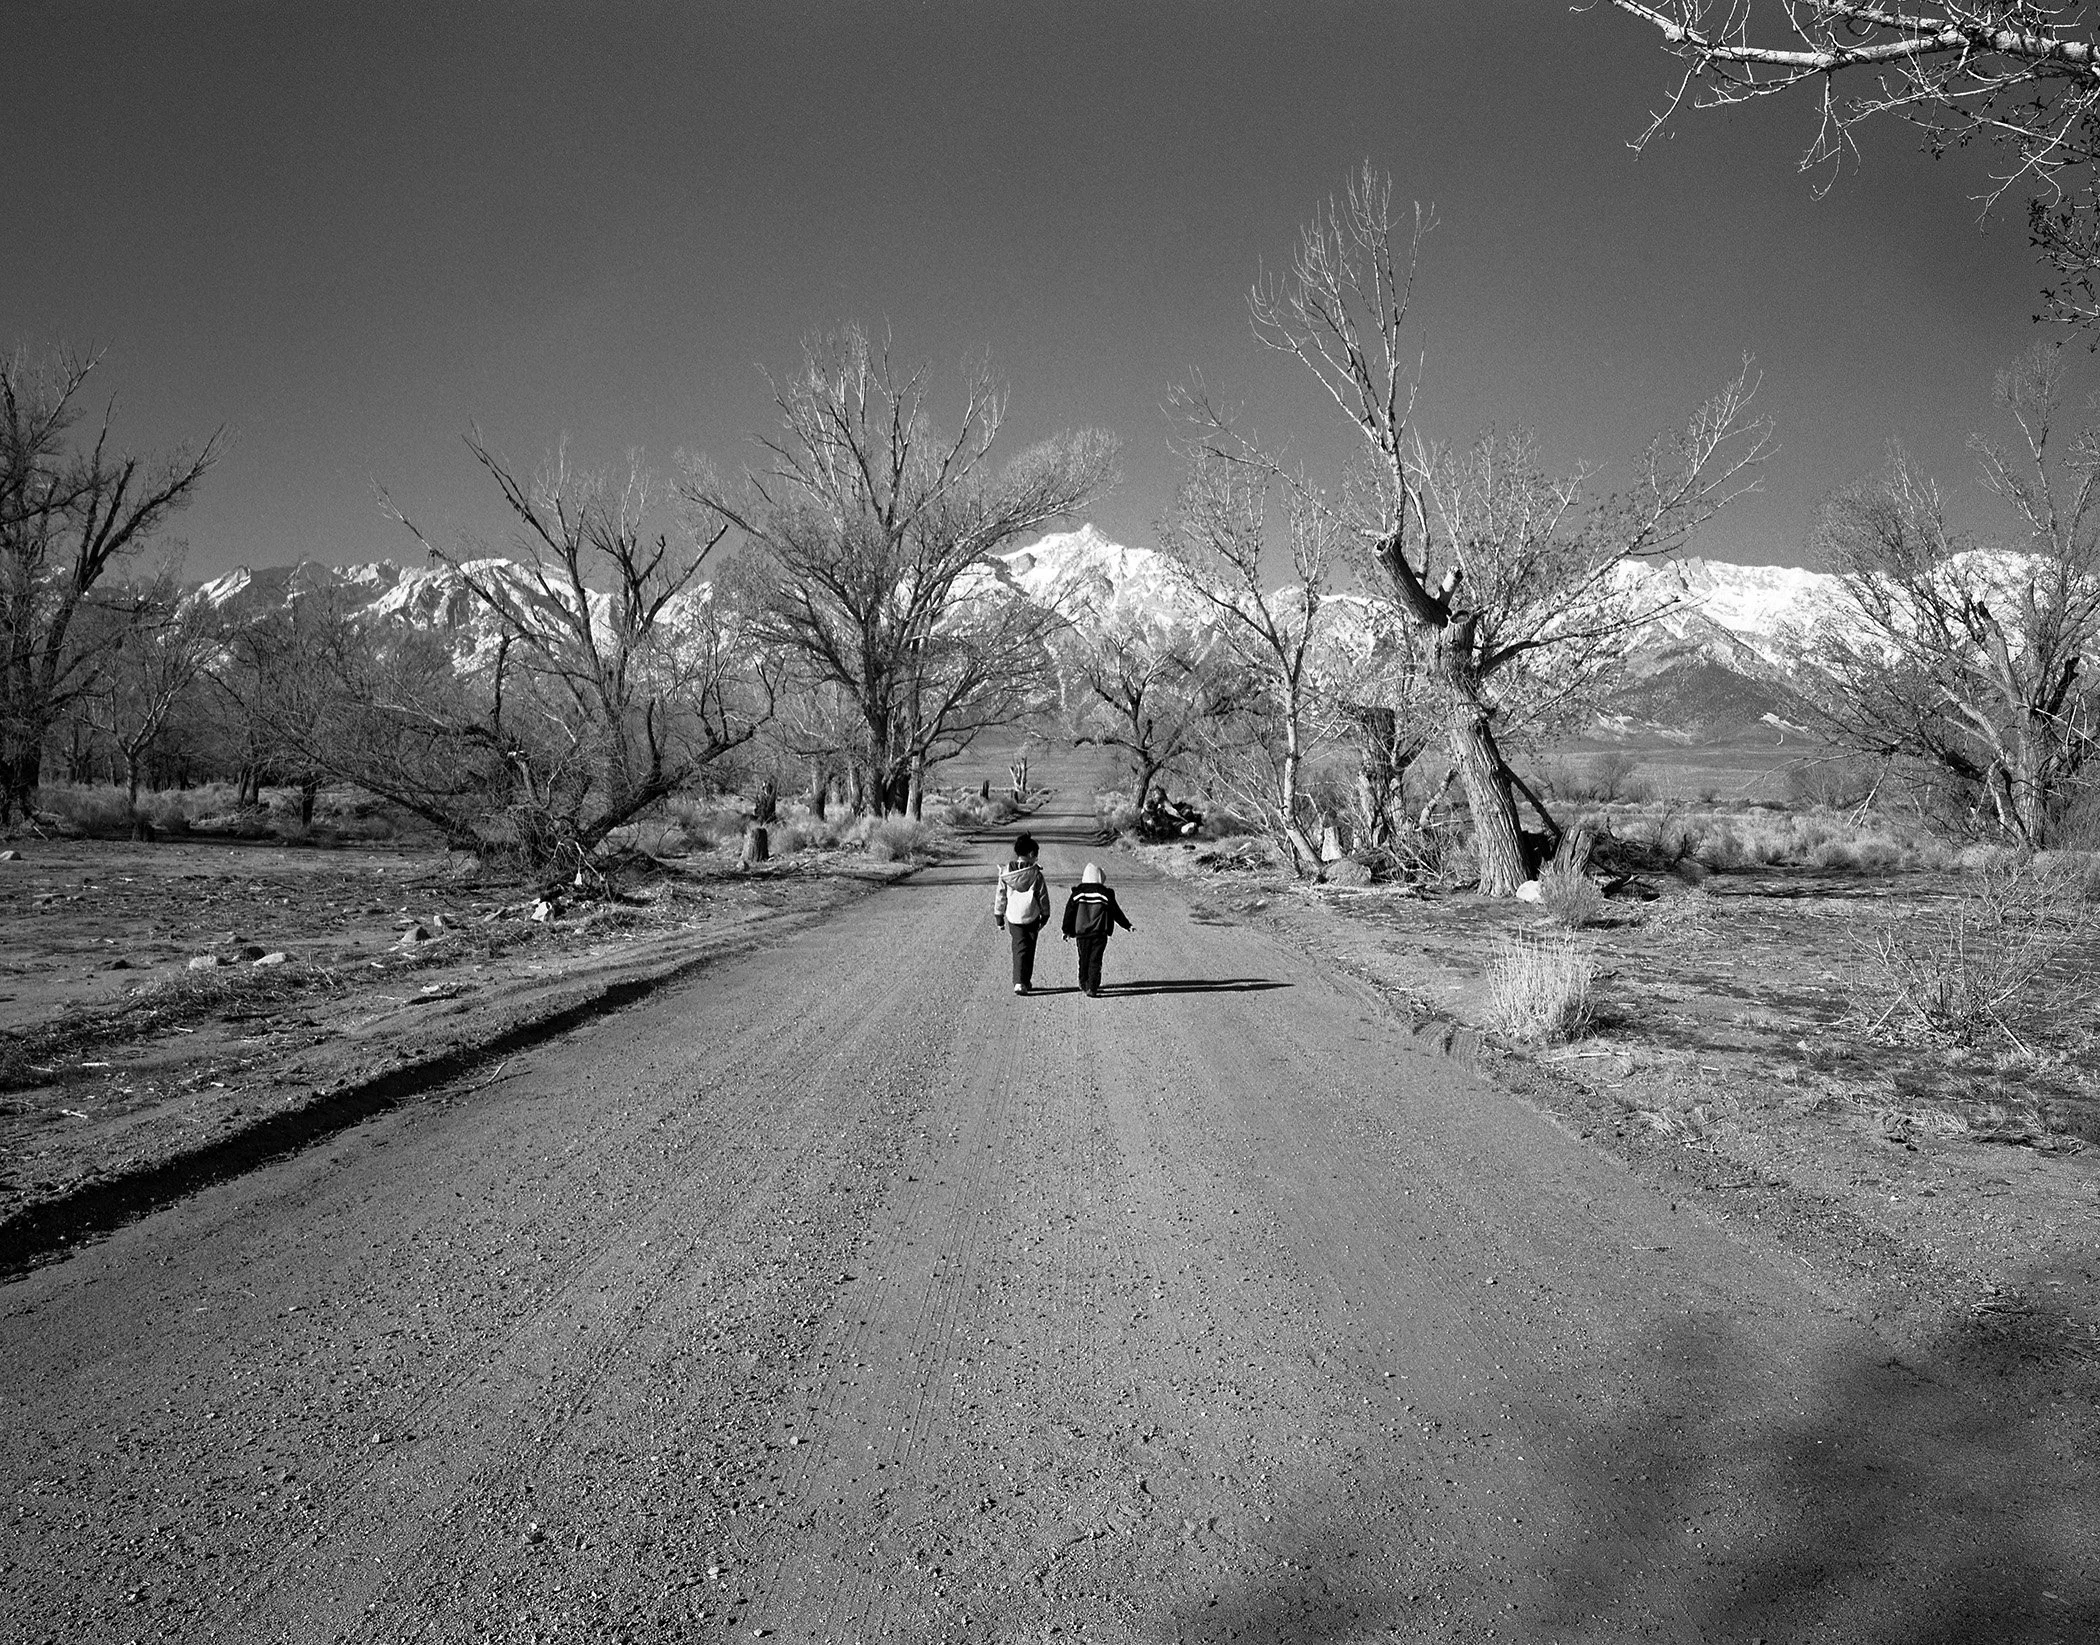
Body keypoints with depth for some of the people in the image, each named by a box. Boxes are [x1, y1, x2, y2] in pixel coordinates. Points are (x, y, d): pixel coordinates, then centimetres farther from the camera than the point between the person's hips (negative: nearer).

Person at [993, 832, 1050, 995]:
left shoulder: (1006, 872, -4)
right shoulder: (1035, 874, -10)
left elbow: (1000, 896, 2)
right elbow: (1043, 897, -2)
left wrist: (998, 916, 13)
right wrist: (1045, 915, 13)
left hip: (1013, 916, 2)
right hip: (1031, 917, -2)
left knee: (1019, 947, 7)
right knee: (1029, 949, 11)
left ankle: (1019, 981, -5)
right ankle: (1024, 982, 12)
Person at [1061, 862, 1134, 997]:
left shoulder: (1077, 893, 1)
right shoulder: (1105, 894, -3)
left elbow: (1069, 912, 3)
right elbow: (1117, 912, 4)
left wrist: (1067, 931, 11)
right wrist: (1128, 926, 15)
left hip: (1081, 933, 2)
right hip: (1099, 934, -2)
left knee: (1084, 959, 16)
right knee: (1095, 960, -1)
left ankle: (1083, 985, 28)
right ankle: (1092, 989, -8)